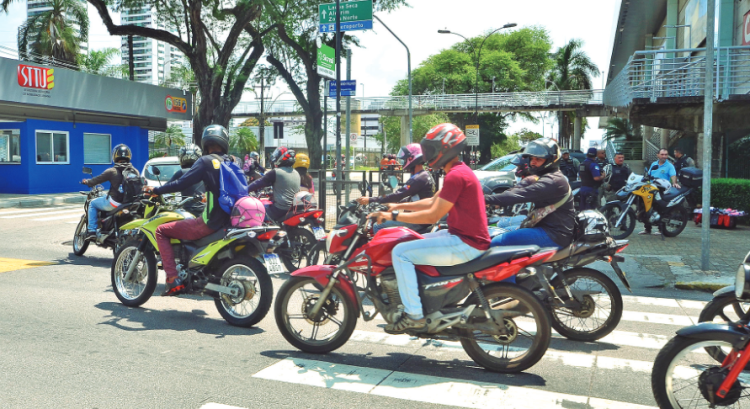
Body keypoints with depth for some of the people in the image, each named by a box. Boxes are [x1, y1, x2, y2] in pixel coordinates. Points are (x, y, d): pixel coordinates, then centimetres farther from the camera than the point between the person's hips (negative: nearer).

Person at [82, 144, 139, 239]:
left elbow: (97, 179, 1)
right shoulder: (135, 171, 2)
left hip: (114, 204, -5)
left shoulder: (112, 171, -10)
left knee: (92, 203, 19)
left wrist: (87, 182, 21)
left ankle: (92, 230, 10)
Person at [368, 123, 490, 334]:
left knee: (400, 252, -14)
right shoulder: (460, 171, 15)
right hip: (464, 236, 11)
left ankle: (414, 315, -10)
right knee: (412, 243, 24)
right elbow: (433, 201, 23)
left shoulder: (455, 176, -18)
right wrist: (400, 206, 18)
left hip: (465, 244, -11)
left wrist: (393, 216, -16)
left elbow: (433, 215, -22)